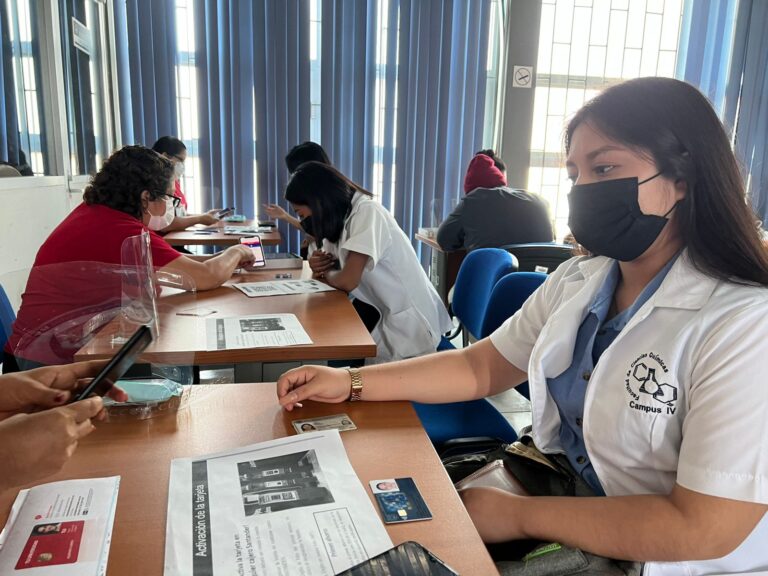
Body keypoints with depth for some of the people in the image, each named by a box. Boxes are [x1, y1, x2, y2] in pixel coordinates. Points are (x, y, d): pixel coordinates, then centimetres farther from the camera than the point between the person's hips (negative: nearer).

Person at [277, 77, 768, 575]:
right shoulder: (576, 282, -1)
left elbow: (703, 529, -24)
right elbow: (481, 367, 4)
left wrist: (518, 516, -20)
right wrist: (352, 382, -5)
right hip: (557, 492, 6)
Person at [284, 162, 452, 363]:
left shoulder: (367, 212, -20)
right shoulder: (341, 216, 7)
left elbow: (347, 281, -27)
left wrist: (324, 273, -7)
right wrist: (318, 264, -12)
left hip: (409, 323, -7)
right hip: (383, 313, 7)